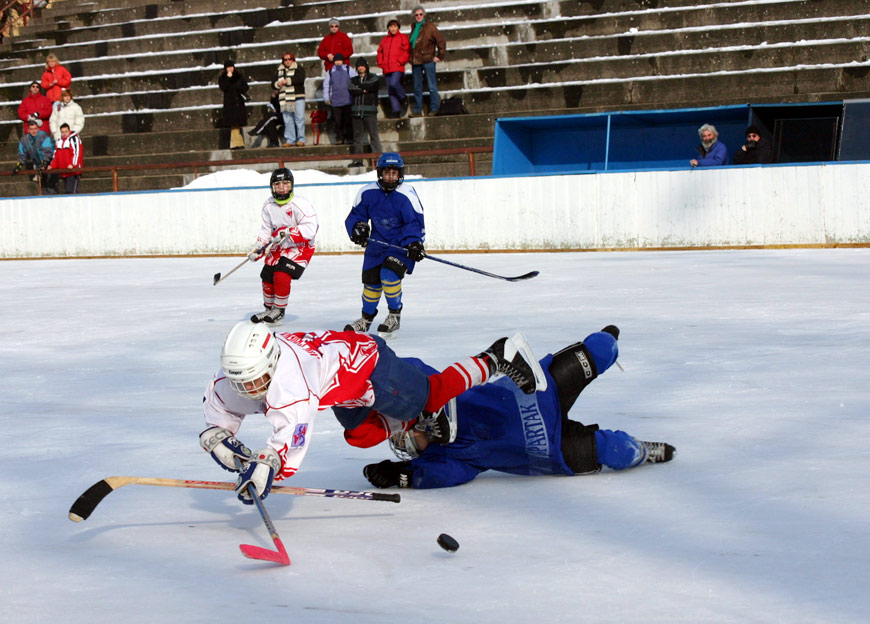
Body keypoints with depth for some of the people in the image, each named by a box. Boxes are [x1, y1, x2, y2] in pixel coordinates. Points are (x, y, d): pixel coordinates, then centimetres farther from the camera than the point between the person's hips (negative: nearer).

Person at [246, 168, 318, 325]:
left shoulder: (299, 204, -22)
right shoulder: (269, 205, 0)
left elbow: (310, 228, -29)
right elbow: (266, 230, 11)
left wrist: (287, 233, -33)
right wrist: (258, 248, -3)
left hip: (300, 247, -7)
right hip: (278, 248, 7)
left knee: (281, 276, -21)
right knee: (267, 278, 7)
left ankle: (279, 311, -4)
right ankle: (269, 310, 29)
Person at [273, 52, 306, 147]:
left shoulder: (298, 69, 2)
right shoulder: (279, 71, 18)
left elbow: (300, 79, -16)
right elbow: (273, 82, 15)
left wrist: (287, 81, -17)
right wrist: (278, 84, -8)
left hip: (297, 98, -5)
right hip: (284, 99, 5)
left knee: (299, 119, -7)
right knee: (288, 121, 4)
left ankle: (301, 139, -3)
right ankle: (289, 140, 7)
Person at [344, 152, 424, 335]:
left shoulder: (407, 195, -17)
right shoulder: (367, 193, -6)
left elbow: (415, 222, -15)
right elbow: (355, 215, 6)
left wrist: (414, 244, -29)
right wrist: (358, 228, -14)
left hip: (401, 244, -4)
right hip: (377, 242, 4)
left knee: (390, 274, -24)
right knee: (371, 280, 6)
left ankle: (395, 315, -3)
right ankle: (366, 319, 30)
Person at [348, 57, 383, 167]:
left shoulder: (373, 78, 10)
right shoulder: (353, 80, 17)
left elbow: (371, 86, -10)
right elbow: (351, 91, -1)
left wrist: (358, 86, 1)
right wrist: (364, 90, -7)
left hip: (370, 110, -3)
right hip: (356, 111, 3)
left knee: (373, 134, -9)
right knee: (357, 135, 3)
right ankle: (358, 159, 4)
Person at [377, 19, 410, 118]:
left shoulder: (402, 37, 5)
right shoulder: (384, 40, 18)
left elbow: (407, 51, -2)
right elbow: (380, 52, 24)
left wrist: (400, 61, -12)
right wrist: (380, 63, 10)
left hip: (398, 67, -5)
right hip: (387, 69, 5)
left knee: (394, 83, -27)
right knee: (390, 91, 1)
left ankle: (403, 98, 0)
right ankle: (396, 111, 4)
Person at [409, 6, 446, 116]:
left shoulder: (430, 27, -3)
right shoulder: (414, 28, 13)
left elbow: (441, 41, -4)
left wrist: (439, 56, -6)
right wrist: (411, 59, 14)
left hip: (428, 60, -6)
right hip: (415, 62, 6)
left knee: (432, 86, -5)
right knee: (417, 87, 9)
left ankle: (434, 109, 0)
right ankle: (417, 110, 14)